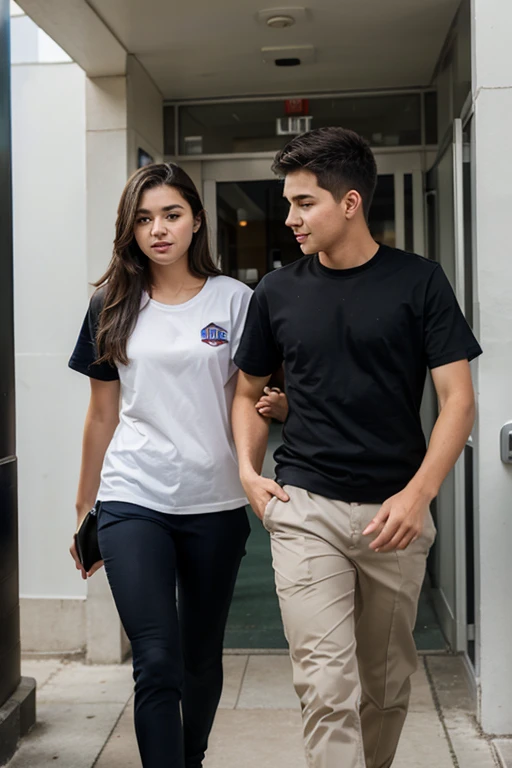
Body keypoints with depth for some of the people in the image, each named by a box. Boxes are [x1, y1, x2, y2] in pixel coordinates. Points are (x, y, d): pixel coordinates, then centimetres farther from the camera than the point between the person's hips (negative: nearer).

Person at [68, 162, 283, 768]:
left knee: (202, 657, 13)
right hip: (132, 502, 0)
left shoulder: (235, 299, 2)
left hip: (214, 503, 0)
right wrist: (85, 509, 14)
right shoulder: (112, 306, 7)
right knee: (157, 664, -9)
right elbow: (102, 413, 12)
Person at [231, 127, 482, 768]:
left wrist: (418, 493, -16)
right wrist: (248, 471, 2)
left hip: (395, 511, 0)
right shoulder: (277, 292, 6)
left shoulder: (418, 282, 0)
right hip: (304, 508, 0)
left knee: (388, 680, 14)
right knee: (325, 685, -8)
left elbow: (457, 399, -4)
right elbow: (248, 391, 17)